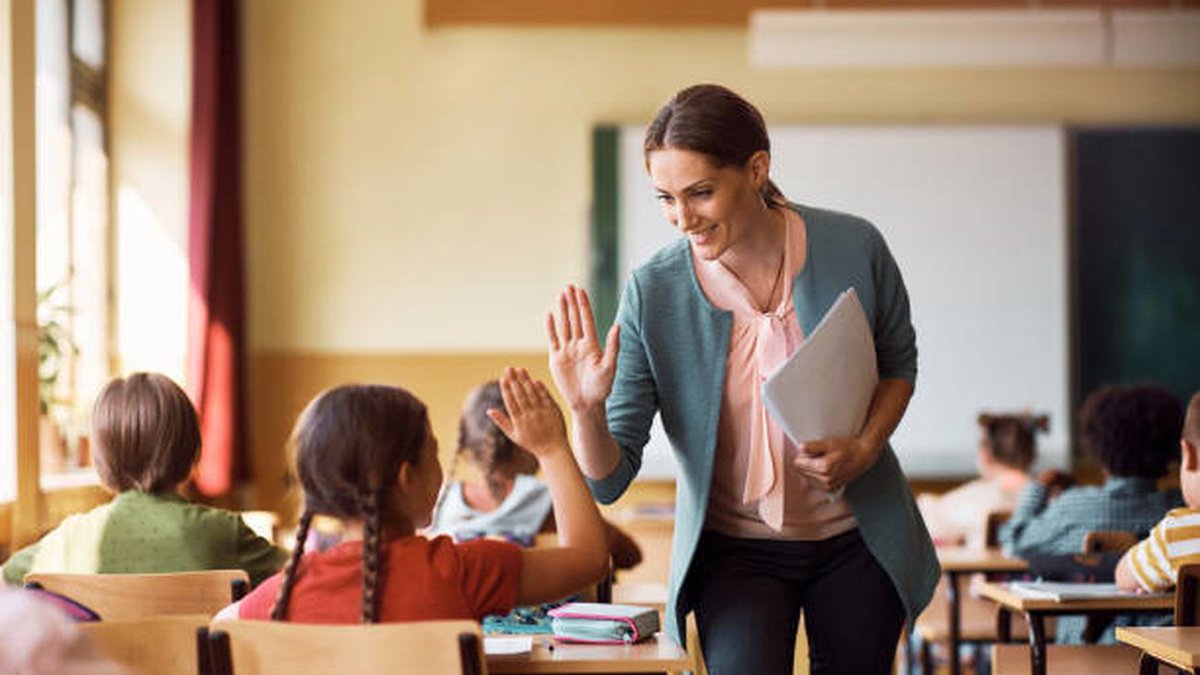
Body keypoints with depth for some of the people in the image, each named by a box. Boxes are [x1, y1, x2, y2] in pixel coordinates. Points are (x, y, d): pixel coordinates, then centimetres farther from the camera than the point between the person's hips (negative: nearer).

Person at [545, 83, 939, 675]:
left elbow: (899, 364, 7)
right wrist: (587, 411, -33)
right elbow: (608, 481, -13)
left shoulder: (853, 248, -14)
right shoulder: (652, 293, -16)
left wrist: (865, 449, -11)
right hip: (736, 551, -1)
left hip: (856, 540, 2)